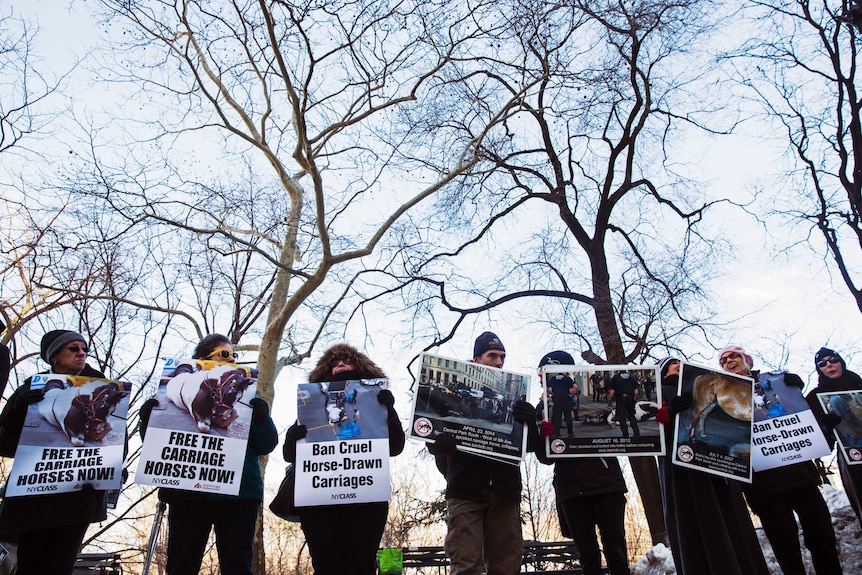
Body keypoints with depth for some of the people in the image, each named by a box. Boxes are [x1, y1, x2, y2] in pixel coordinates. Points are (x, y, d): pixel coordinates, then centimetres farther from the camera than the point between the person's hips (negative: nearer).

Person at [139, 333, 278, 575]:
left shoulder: (246, 397, 11)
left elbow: (266, 446, 2)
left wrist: (262, 419, -18)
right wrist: (148, 419, -12)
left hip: (239, 493, 1)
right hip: (189, 492, 0)